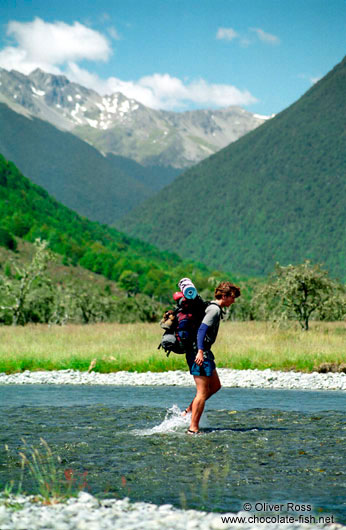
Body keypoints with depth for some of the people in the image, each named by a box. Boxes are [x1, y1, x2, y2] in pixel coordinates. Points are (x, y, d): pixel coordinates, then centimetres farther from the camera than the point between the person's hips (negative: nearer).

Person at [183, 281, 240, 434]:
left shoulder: (213, 308, 17)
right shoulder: (215, 309, -14)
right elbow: (202, 329, -24)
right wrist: (200, 351, -32)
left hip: (204, 353, 10)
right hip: (200, 354, -10)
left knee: (215, 386, 20)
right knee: (202, 392, -8)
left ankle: (188, 411, 21)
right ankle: (193, 428, -7)